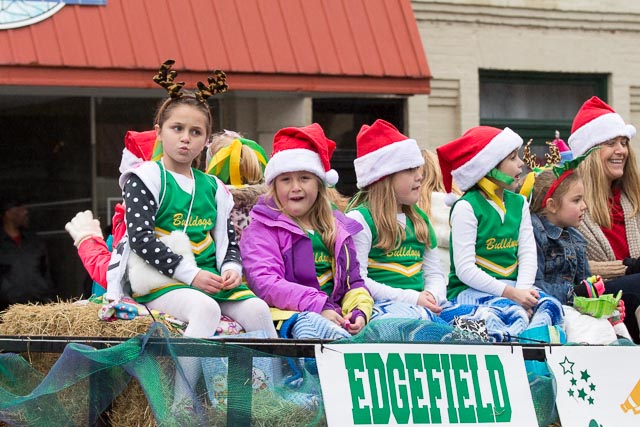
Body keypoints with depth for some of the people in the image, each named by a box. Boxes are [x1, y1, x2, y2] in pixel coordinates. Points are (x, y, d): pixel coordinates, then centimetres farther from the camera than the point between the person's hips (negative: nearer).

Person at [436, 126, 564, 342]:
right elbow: (465, 269, -15)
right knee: (513, 313, -35)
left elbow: (528, 253, 4)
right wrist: (511, 293, -20)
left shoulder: (519, 203, 15)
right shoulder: (466, 208, -7)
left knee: (550, 305, -26)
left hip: (512, 287, 6)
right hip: (469, 290, -5)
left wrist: (522, 290, -16)